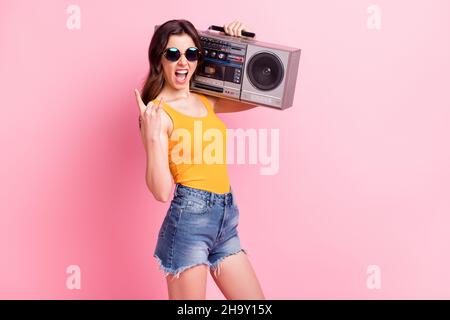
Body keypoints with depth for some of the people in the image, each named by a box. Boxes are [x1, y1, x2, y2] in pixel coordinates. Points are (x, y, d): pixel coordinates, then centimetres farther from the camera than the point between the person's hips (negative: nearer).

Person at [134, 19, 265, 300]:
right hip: (189, 219, -7)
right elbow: (162, 191, -14)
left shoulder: (206, 100, 11)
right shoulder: (157, 111, -8)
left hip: (226, 218, 7)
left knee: (256, 300, 13)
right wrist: (152, 136, -23)